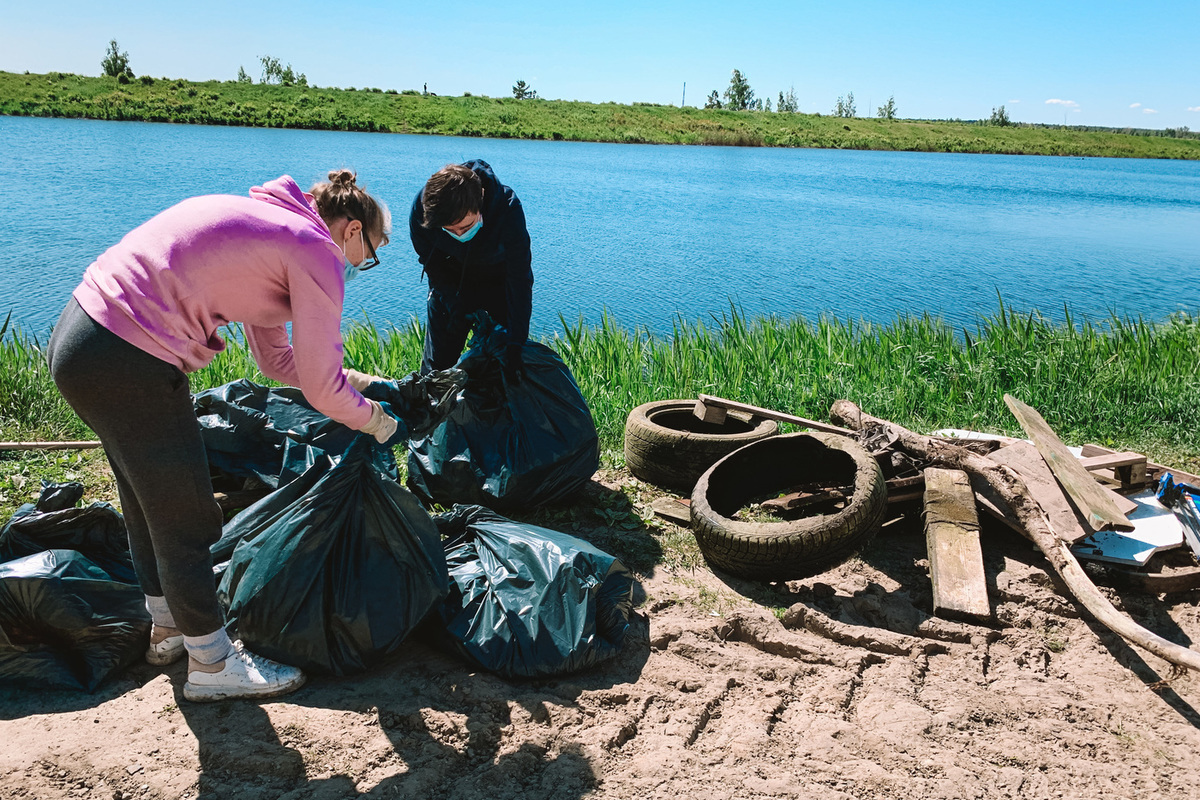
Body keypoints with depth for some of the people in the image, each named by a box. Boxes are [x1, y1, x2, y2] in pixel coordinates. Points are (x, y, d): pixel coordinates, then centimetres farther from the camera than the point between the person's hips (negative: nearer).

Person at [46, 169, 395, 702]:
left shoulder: (267, 220, 19)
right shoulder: (317, 250, -10)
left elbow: (276, 359, 24)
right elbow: (321, 388, -8)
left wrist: (355, 381, 27)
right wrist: (374, 419, 10)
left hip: (78, 335, 10)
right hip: (124, 366, -10)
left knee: (150, 507, 24)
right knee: (185, 518, 6)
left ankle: (168, 629, 44)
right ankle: (212, 664, 24)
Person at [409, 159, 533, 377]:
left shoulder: (508, 207, -37)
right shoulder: (422, 208, -30)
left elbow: (520, 279, -31)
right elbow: (431, 264, -12)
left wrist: (515, 344, -33)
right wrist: (458, 306, -24)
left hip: (498, 280, -1)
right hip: (450, 284, 2)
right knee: (435, 366, 3)